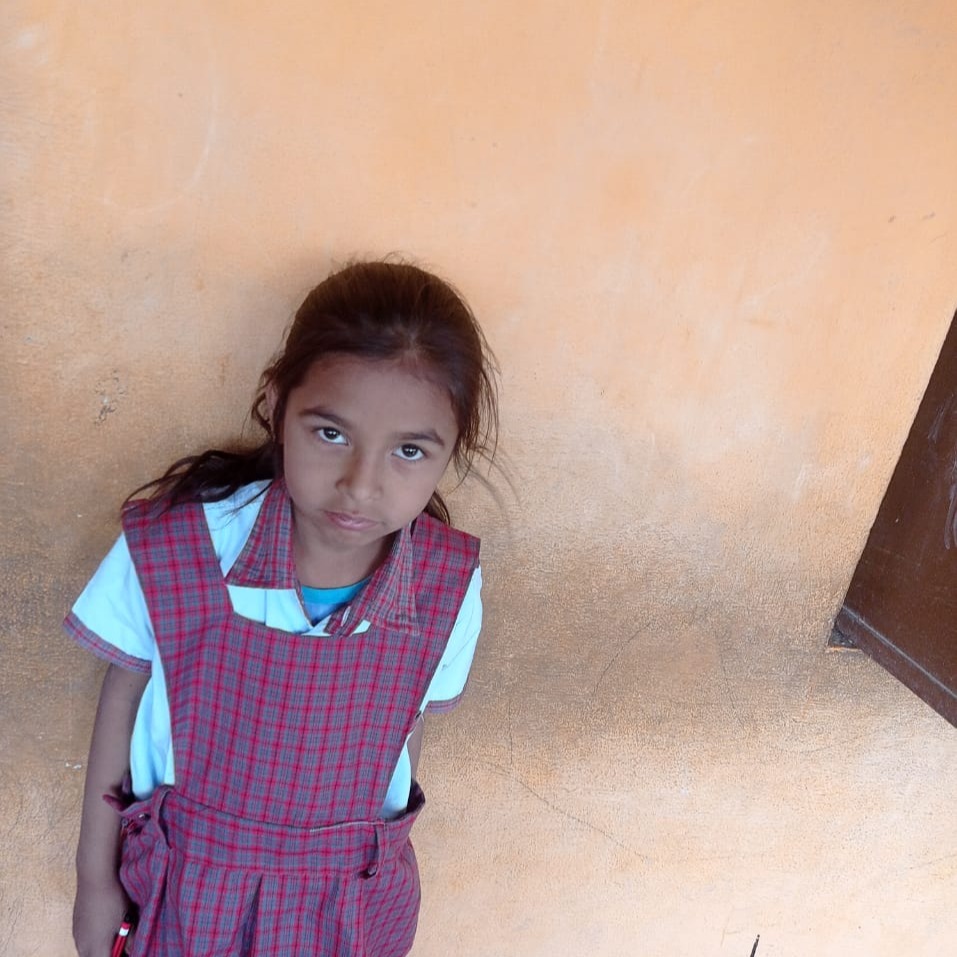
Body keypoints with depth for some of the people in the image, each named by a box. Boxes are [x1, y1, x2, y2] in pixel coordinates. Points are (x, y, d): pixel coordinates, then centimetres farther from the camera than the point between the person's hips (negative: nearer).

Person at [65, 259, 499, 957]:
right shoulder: (170, 546, -25)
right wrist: (95, 877, 1)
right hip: (186, 879, 0)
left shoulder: (450, 588, -20)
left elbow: (408, 722, -4)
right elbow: (123, 696, -9)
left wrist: (379, 866, 8)